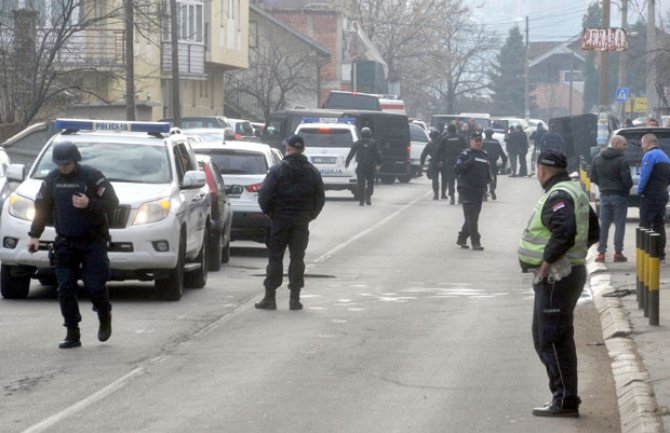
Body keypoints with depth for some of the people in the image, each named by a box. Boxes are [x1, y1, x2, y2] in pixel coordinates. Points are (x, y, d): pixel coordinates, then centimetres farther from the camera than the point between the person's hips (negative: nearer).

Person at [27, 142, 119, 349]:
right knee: (65, 288, -1)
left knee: (94, 285, -6)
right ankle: (72, 334, 4)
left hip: (93, 241, -4)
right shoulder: (52, 179, 4)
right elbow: (42, 208, 10)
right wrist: (34, 235, 2)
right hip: (65, 243, 4)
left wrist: (89, 204, -24)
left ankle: (105, 317, 24)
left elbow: (112, 203, -10)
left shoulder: (92, 176, -9)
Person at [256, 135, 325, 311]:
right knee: (297, 258, 6)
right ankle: (295, 299, 3)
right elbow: (320, 199, 8)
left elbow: (264, 195, -11)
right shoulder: (313, 172, 4)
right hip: (301, 222, 3)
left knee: (275, 258, 3)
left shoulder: (277, 170, -8)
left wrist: (268, 213, 4)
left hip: (279, 219, -3)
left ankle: (270, 298, 2)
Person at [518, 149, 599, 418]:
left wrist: (547, 261, -23)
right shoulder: (575, 192, 16)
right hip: (572, 270, 11)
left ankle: (565, 400, -5)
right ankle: (565, 394, 22)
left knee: (552, 340, -6)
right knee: (546, 337, 18)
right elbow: (593, 231, 24)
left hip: (557, 277, -11)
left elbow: (564, 232, -33)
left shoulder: (558, 196, -17)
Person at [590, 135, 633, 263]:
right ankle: (618, 252, 2)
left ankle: (601, 252, 4)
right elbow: (626, 179, -17)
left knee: (604, 224, 8)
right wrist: (628, 187, 4)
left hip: (604, 195, 5)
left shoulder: (597, 159, 5)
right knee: (619, 224, 2)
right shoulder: (622, 160, -14)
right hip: (619, 195, -5)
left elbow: (593, 178, 5)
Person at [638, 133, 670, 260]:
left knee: (645, 226, -6)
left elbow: (645, 175, -18)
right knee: (659, 226, 12)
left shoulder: (650, 155, -12)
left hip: (650, 196, -9)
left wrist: (640, 190, -8)